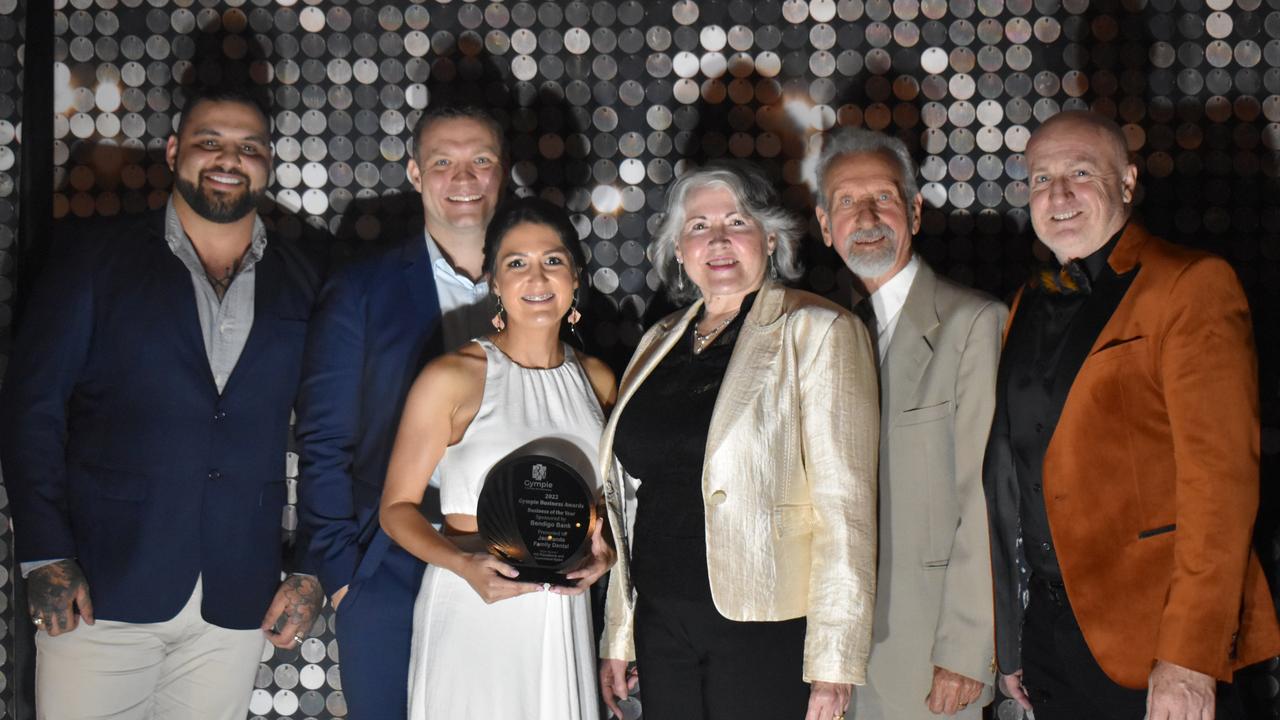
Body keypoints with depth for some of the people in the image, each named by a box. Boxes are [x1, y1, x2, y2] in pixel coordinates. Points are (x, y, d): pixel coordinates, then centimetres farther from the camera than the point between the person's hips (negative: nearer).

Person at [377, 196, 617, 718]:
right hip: (471, 615, -4)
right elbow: (397, 507, -5)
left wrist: (603, 552, 0)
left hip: (563, 617, 4)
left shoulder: (597, 380, 7)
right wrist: (465, 566, -21)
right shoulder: (451, 378, -7)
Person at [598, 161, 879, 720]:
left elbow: (845, 500, -11)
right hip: (660, 625, 5)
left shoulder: (818, 332, -5)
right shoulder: (659, 343, 12)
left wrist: (833, 662, -16)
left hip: (767, 629, -5)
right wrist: (616, 637, 15)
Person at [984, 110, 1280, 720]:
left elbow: (1220, 474, -15)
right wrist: (1008, 644, 10)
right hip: (1049, 632, 6)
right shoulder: (1028, 306, 13)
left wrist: (1188, 657, -21)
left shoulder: (1190, 286, -7)